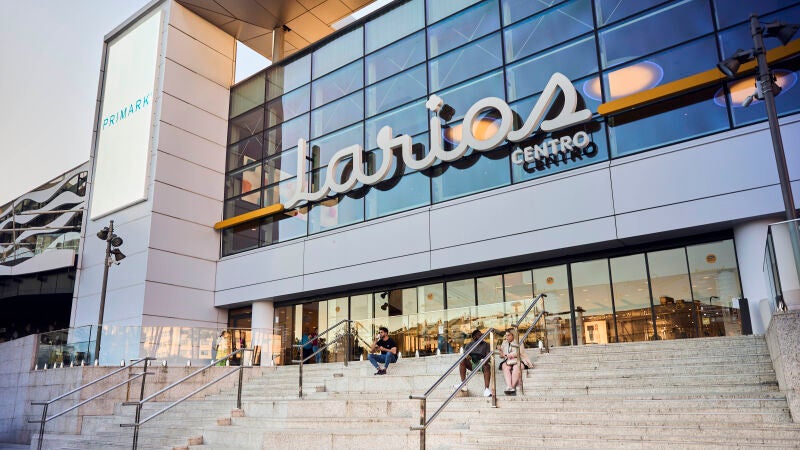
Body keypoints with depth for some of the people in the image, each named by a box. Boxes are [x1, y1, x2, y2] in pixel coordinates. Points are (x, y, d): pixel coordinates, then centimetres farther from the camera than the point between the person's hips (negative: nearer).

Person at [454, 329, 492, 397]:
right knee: (463, 361, -26)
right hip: (471, 364, 2)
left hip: (481, 363, -2)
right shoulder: (470, 345, 18)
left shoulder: (486, 344, 13)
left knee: (487, 366, -35)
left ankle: (486, 389, -45)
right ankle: (463, 384, -31)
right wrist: (467, 356, -16)